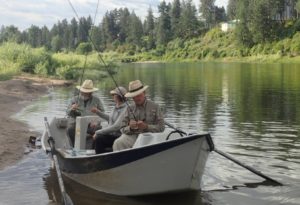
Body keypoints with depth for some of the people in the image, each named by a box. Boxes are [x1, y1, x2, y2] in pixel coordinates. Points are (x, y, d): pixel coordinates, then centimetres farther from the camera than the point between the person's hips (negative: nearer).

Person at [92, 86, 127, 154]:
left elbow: (116, 127, -25)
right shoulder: (116, 107, 11)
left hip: (118, 137, -9)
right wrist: (98, 112, 30)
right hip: (111, 135, 9)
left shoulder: (124, 110, -17)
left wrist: (98, 132, -22)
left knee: (99, 139, -26)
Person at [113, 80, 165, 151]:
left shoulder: (154, 107, 8)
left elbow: (161, 127, 1)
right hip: (132, 136, 2)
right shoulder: (129, 109, 15)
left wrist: (146, 126, -14)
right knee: (118, 143, -29)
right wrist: (130, 128, -11)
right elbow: (123, 129, 12)